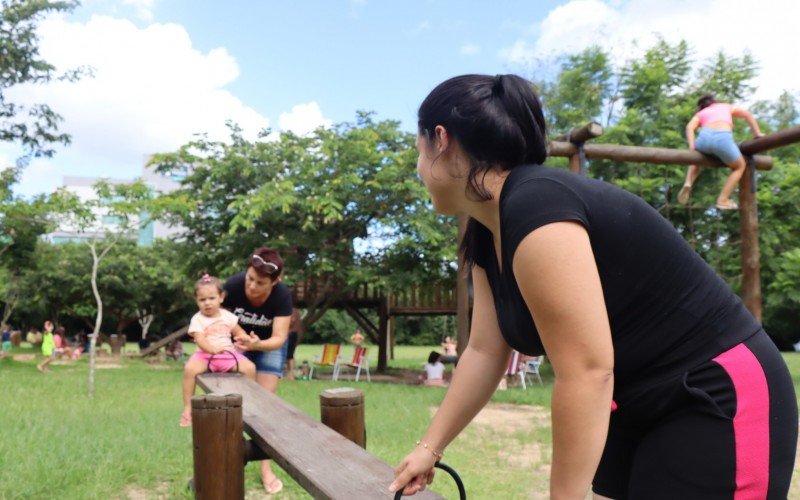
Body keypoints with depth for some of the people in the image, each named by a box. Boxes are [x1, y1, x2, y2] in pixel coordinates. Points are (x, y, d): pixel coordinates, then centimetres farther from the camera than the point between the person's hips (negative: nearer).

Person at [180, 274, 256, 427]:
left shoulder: (227, 316, 9)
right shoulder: (197, 319, -2)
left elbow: (238, 332, 16)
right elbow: (199, 340, -15)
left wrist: (245, 339, -8)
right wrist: (213, 349, -33)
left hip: (228, 353, 3)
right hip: (205, 354, -2)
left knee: (250, 367, -19)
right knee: (190, 368, -33)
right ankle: (187, 408, -21)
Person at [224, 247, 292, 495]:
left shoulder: (282, 295, -33)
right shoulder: (232, 285, -32)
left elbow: (279, 338, -33)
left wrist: (257, 344, -51)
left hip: (269, 346, -1)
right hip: (238, 343, 1)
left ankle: (266, 468, 3)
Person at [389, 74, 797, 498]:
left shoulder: (535, 208, -27)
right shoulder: (487, 234, 2)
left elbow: (588, 372, -28)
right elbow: (484, 352, 8)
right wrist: (430, 446, 12)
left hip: (719, 401, -8)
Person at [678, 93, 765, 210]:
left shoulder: (700, 114, 31)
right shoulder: (727, 107, 35)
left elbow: (690, 127, 11)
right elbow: (747, 114, 25)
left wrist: (692, 146, 1)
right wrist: (757, 133, 27)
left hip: (705, 137, 2)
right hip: (723, 138, -1)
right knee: (740, 166, 25)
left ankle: (688, 183, 10)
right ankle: (723, 200, 13)